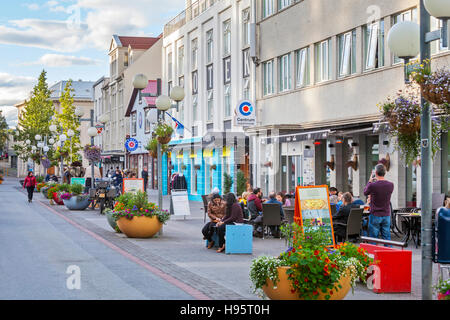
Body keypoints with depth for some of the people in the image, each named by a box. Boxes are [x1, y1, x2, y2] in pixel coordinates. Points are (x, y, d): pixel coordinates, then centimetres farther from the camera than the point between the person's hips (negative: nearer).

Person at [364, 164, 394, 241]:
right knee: (387, 238, 8)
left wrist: (370, 181, 17)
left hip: (375, 215, -4)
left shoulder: (372, 185, -17)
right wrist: (377, 180, 20)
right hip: (386, 215, 4)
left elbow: (365, 192, 5)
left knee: (373, 238, 4)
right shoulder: (391, 185, -4)